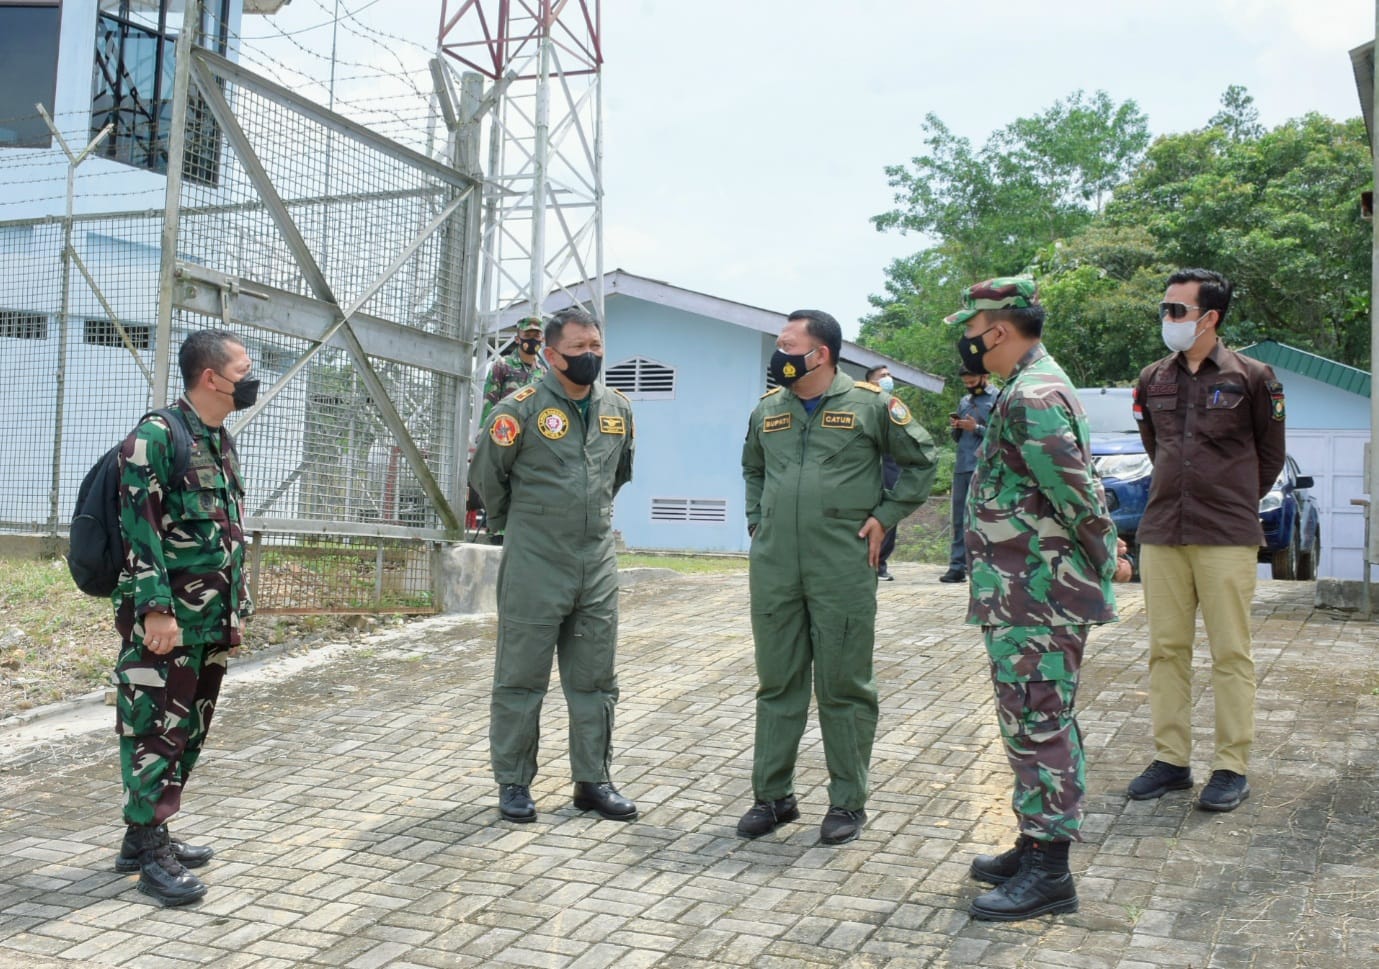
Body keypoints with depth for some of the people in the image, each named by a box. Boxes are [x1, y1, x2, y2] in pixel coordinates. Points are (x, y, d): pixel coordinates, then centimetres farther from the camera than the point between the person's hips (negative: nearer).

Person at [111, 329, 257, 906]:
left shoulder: (224, 444, 15)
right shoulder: (156, 436, -12)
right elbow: (139, 526, -18)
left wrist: (238, 607, 19)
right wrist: (156, 608, -23)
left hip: (211, 621, 9)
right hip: (165, 620, -9)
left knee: (188, 732, 14)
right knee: (155, 731, -2)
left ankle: (148, 835, 25)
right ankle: (151, 853, 5)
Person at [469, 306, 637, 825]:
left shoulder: (617, 409, 8)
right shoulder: (521, 409, -9)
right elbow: (486, 474, 2)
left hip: (598, 564, 5)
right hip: (534, 567, -5)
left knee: (595, 679, 11)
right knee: (521, 679, 3)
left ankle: (593, 779, 22)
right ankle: (513, 782, 15)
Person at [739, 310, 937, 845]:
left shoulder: (870, 404, -3)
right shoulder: (768, 408, 11)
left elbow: (920, 460, 6)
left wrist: (884, 516, -1)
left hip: (843, 572, -4)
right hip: (774, 570, 5)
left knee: (844, 688, 4)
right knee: (776, 684, 11)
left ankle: (848, 801, 16)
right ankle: (772, 796, 22)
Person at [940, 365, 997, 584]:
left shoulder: (998, 399, 0)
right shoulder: (964, 401, 20)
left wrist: (976, 428, -14)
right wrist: (955, 428, 4)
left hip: (983, 469, -7)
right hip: (961, 467, 7)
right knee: (959, 520, 6)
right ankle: (957, 566, 8)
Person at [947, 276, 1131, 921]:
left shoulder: (1032, 396, -18)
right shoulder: (1034, 387, 17)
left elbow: (1075, 491, -21)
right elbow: (1079, 488, 20)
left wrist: (1106, 558, -9)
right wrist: (1103, 550, 17)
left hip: (1035, 596, -11)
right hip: (1029, 595, 11)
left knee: (1038, 724, -4)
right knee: (1034, 723, 17)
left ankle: (1048, 873, 4)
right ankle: (1035, 846, 28)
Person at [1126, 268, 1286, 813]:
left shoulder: (1251, 377, -2)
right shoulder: (1153, 380, 9)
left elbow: (1270, 454, 9)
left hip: (1226, 538, -4)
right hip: (1161, 534, 4)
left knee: (1230, 653, 0)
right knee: (1166, 650, 7)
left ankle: (1232, 767, 8)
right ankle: (1171, 760, 16)